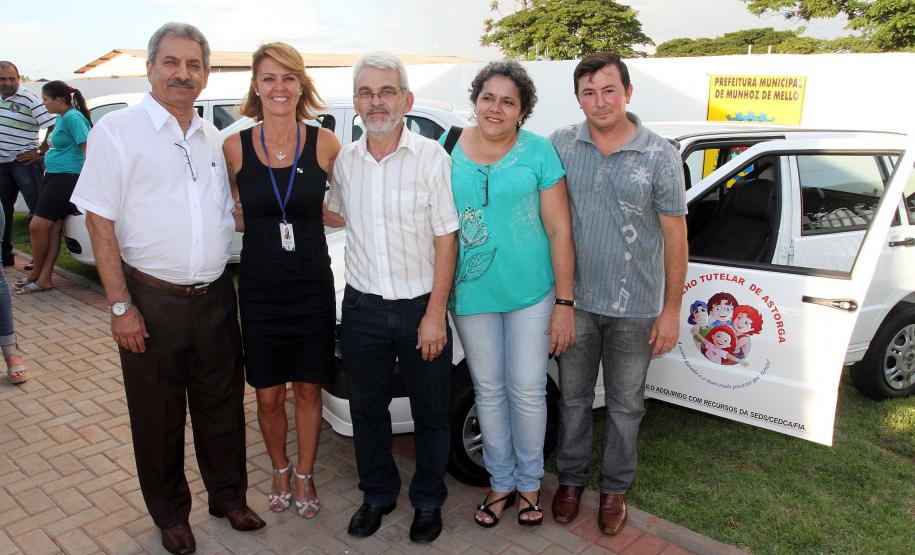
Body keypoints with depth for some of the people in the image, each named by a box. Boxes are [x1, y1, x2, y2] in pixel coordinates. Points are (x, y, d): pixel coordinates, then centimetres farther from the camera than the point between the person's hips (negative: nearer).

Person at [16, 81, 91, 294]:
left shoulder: (73, 118, -12)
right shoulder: (61, 118, 18)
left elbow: (87, 148, -17)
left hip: (66, 178, -9)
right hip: (53, 176, 9)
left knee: (38, 227, -7)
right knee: (52, 228, 6)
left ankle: (36, 274, 11)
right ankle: (43, 278, 7)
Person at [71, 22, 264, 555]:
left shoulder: (214, 138, 9)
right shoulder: (117, 131, -6)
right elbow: (100, 221, -9)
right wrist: (121, 306, -13)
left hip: (215, 295, 4)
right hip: (152, 300, -4)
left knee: (222, 404, 15)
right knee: (159, 415, 10)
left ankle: (229, 496, 35)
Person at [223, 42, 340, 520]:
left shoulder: (324, 144, -5)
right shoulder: (235, 147, -3)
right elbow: (229, 216, 10)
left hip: (312, 284, 0)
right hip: (259, 286, 1)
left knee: (307, 390, 11)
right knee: (268, 395, 10)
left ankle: (305, 475, 33)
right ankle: (280, 471, 37)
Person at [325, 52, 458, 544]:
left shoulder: (432, 159, -10)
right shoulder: (344, 160, 2)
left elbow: (446, 240, -10)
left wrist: (434, 314, -13)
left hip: (419, 307, -3)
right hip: (362, 306, 4)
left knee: (430, 413, 10)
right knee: (366, 408, 16)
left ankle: (428, 501, 32)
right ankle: (377, 494, 37)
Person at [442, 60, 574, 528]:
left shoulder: (538, 151, -6)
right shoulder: (449, 152, 1)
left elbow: (559, 229, -6)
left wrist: (564, 303, -9)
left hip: (531, 293, -2)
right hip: (471, 295, 2)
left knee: (527, 391, 7)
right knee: (488, 390, 14)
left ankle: (529, 482, 31)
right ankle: (501, 481, 34)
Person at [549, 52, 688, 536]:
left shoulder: (660, 156, -9)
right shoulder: (562, 144, -2)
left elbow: (675, 237, -5)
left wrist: (671, 310, -5)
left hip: (635, 307, -2)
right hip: (576, 300, 2)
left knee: (625, 404, 13)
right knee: (573, 396, 17)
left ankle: (615, 487, 35)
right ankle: (571, 477, 38)